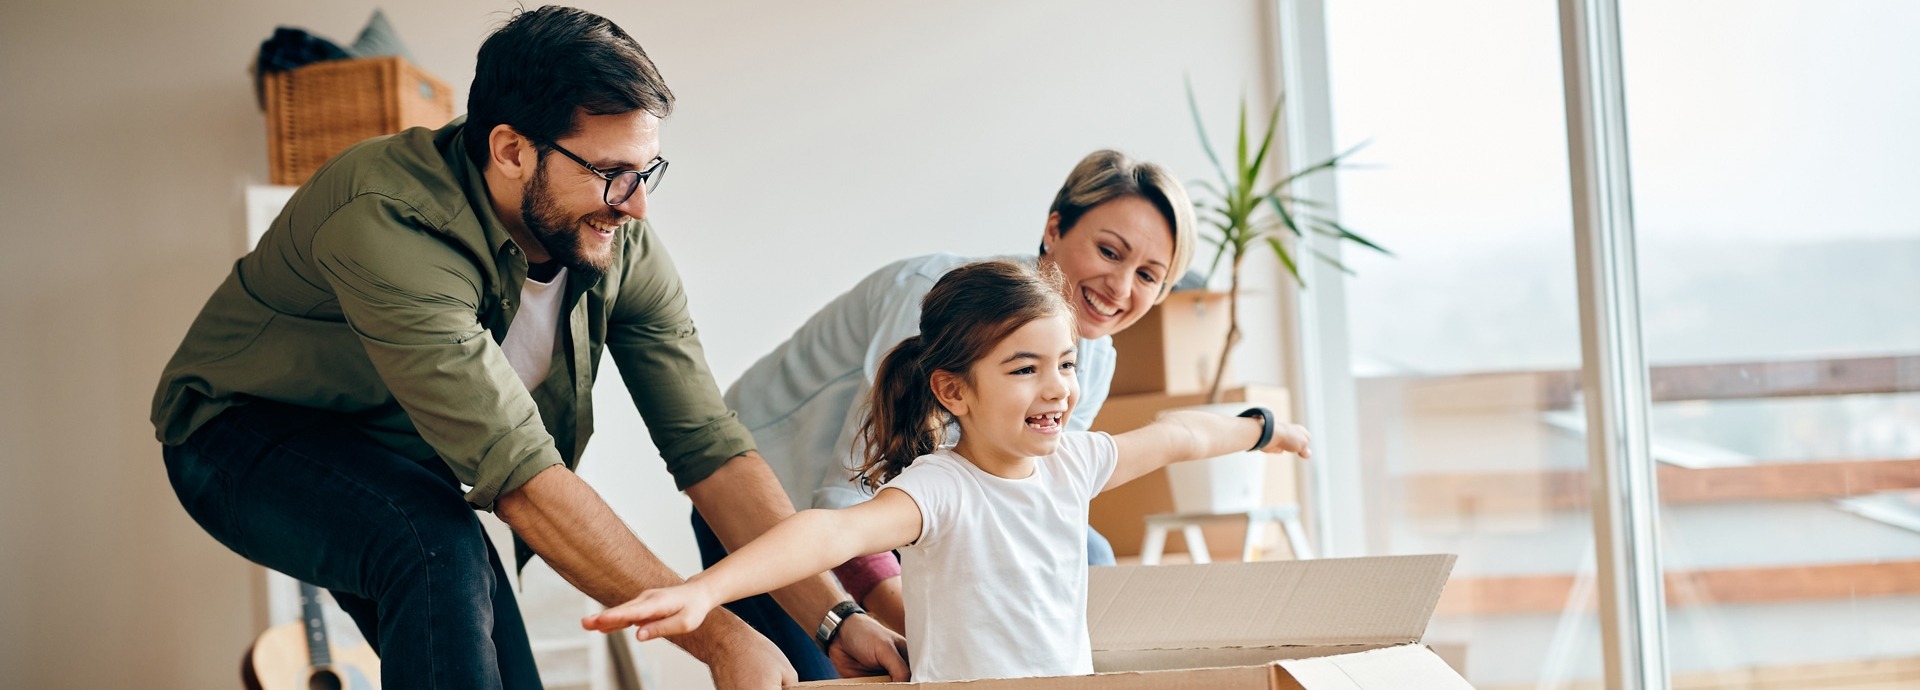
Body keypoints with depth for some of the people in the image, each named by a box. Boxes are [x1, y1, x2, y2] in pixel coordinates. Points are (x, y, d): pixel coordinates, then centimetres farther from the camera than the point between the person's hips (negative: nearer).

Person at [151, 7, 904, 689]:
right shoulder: (387, 226, -38)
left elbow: (708, 446, -15)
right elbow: (519, 474, -41)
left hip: (405, 468, 7)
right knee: (440, 548, -34)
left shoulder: (623, 246, -17)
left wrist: (835, 616, -25)